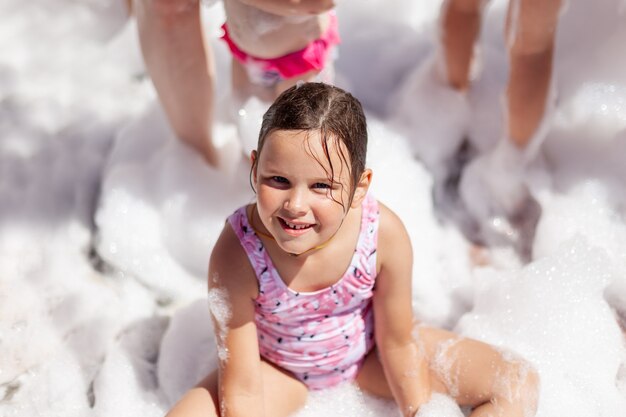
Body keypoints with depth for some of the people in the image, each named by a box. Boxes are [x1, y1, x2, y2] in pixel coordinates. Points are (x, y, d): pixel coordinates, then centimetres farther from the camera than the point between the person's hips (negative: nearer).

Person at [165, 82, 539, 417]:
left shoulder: (384, 234, -29)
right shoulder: (237, 255, -33)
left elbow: (398, 343, -12)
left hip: (369, 354, 2)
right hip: (279, 368, -1)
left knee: (519, 385, -6)